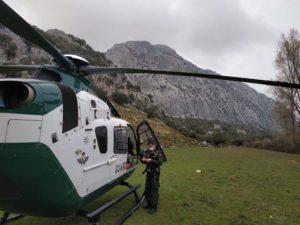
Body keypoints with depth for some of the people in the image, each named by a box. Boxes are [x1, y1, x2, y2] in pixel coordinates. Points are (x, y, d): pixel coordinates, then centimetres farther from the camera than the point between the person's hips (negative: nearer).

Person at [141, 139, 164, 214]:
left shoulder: (158, 152, -10)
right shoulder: (147, 152, 5)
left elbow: (160, 162, -22)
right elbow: (144, 161, 13)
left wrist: (151, 160, -28)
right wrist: (143, 159, -10)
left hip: (155, 173, -6)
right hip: (149, 172, 6)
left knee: (154, 189, -4)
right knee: (147, 189, 14)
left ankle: (154, 207, 2)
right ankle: (149, 203, 31)